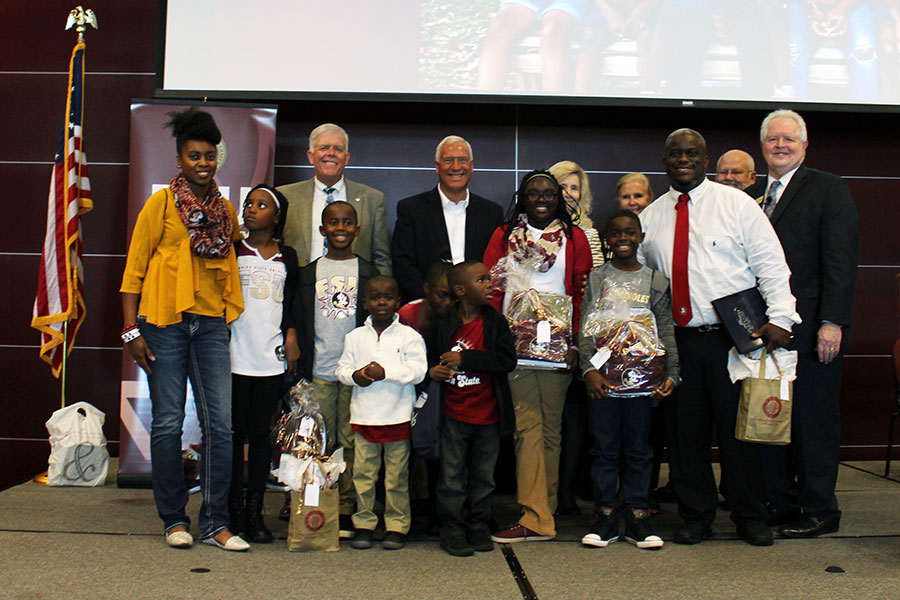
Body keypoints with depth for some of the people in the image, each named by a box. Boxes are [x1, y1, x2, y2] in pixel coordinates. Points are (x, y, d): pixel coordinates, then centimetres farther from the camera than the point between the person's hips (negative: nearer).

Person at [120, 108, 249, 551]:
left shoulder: (226, 210, 13)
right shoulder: (161, 203, 1)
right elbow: (134, 269, 0)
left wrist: (232, 315, 12)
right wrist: (132, 330, -6)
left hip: (211, 323, 4)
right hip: (165, 323, -3)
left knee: (220, 424, -2)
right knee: (168, 423, 2)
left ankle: (215, 523, 8)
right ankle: (174, 520, 16)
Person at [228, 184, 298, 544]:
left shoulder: (287, 257, 11)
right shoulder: (232, 250, 6)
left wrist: (291, 335, 2)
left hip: (271, 357, 1)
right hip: (236, 355, -1)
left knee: (261, 433, 5)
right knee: (235, 432, 1)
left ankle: (255, 511, 10)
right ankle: (234, 510, 9)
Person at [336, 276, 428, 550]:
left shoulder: (408, 335, 0)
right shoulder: (355, 336, 9)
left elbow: (418, 370, -9)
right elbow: (342, 368, 10)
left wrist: (386, 372, -16)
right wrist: (355, 375, -11)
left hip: (398, 416, -2)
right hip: (363, 416, 2)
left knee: (397, 476, 5)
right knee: (363, 474, 6)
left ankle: (397, 525, 16)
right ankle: (363, 524, 18)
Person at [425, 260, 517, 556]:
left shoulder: (495, 322, -2)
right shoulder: (444, 324, -3)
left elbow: (508, 360, -13)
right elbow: (430, 356, 10)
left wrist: (465, 359, -18)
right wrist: (433, 370, -14)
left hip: (488, 413, 1)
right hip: (454, 413, -1)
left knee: (483, 475, 13)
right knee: (452, 476, 4)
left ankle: (478, 527, 27)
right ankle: (452, 531, 15)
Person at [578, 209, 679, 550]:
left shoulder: (656, 281, 8)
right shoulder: (595, 279, 6)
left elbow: (666, 333, 7)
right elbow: (585, 329, 0)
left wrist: (671, 374, -2)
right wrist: (589, 369, -12)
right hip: (602, 379, 0)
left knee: (639, 448, 6)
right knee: (604, 448, 4)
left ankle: (637, 516, 14)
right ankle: (605, 516, 12)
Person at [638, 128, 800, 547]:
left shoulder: (736, 204, 2)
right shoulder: (650, 217, 12)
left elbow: (771, 264, -2)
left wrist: (780, 317, -13)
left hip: (733, 336, -3)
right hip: (678, 340, 3)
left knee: (739, 429, 3)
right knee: (684, 431, 6)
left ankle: (750, 518, 18)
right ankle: (696, 517, 20)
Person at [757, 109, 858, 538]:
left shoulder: (828, 189, -1)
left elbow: (841, 260, -8)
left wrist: (832, 322, -16)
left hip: (810, 329, -5)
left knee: (814, 420, 2)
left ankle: (818, 511, 13)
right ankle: (780, 505, 20)